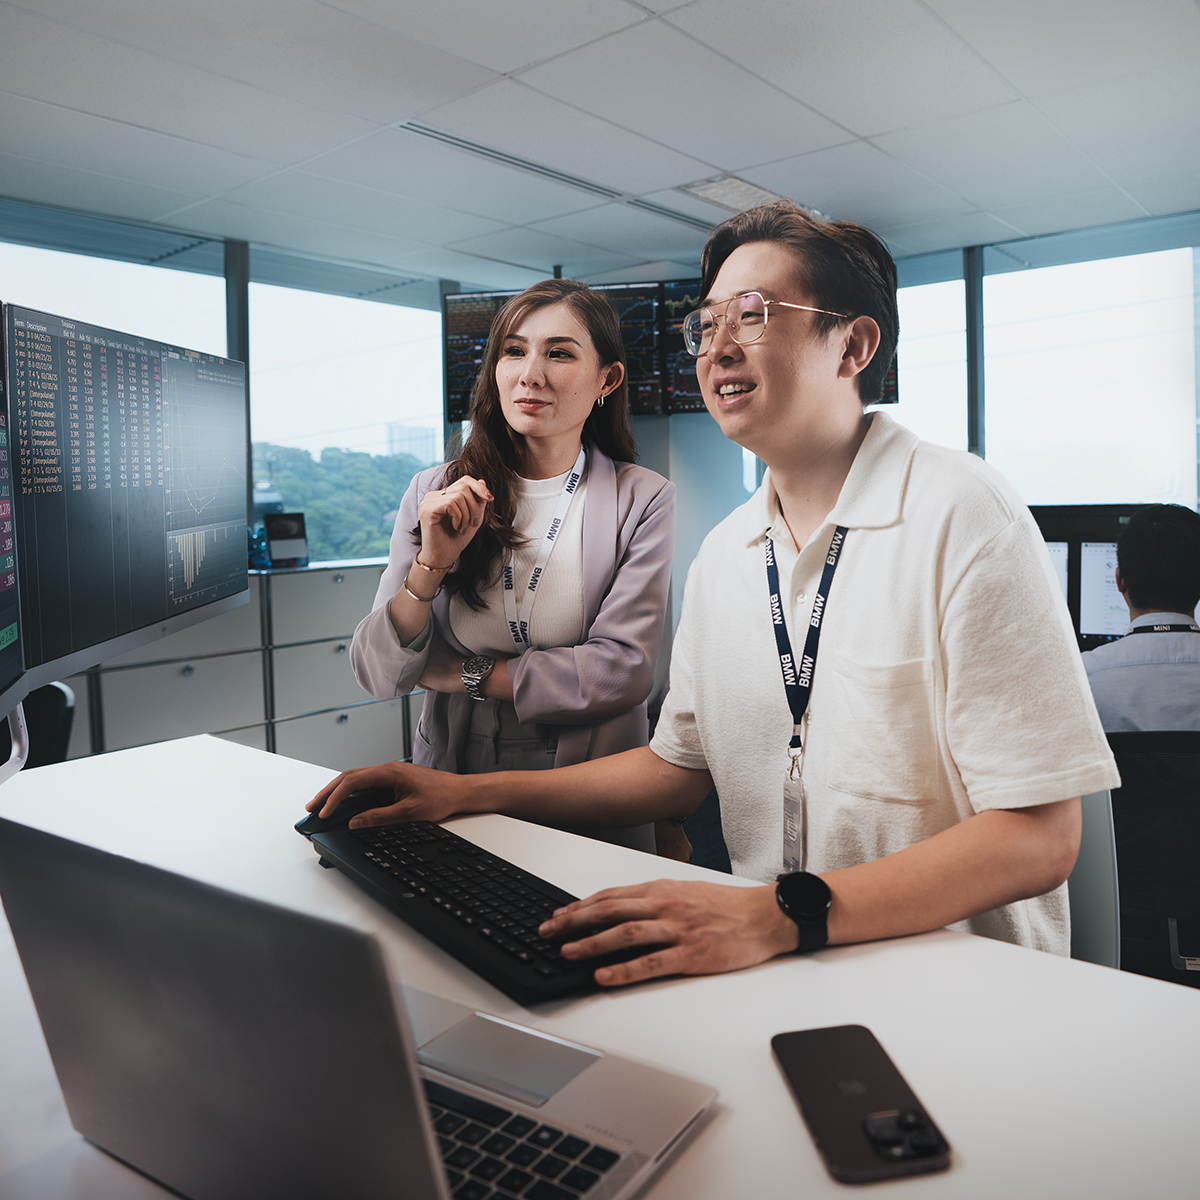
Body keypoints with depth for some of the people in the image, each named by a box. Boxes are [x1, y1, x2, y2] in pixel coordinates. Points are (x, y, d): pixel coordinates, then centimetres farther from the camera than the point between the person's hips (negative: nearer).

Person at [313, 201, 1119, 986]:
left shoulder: (960, 515, -14)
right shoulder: (724, 552, 7)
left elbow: (1039, 836, -18)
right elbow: (682, 765, 14)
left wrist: (784, 913, -31)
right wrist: (470, 795, 5)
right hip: (776, 966, 5)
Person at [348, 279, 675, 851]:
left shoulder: (643, 500, -3)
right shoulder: (434, 494, 4)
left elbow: (622, 671, -12)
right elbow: (377, 675, 0)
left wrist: (463, 672, -6)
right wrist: (431, 565, -15)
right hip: (450, 784, 2)